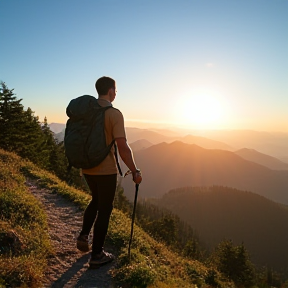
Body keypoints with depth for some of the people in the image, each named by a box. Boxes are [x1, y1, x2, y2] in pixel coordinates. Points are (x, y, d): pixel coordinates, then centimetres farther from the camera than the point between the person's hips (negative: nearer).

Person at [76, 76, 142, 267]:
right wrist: (135, 171, -12)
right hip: (106, 170, -6)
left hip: (87, 167, 7)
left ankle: (84, 235, 22)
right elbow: (123, 147, -22)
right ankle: (97, 254, 19)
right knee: (105, 209, 8)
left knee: (96, 200, 29)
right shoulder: (114, 114, -16)